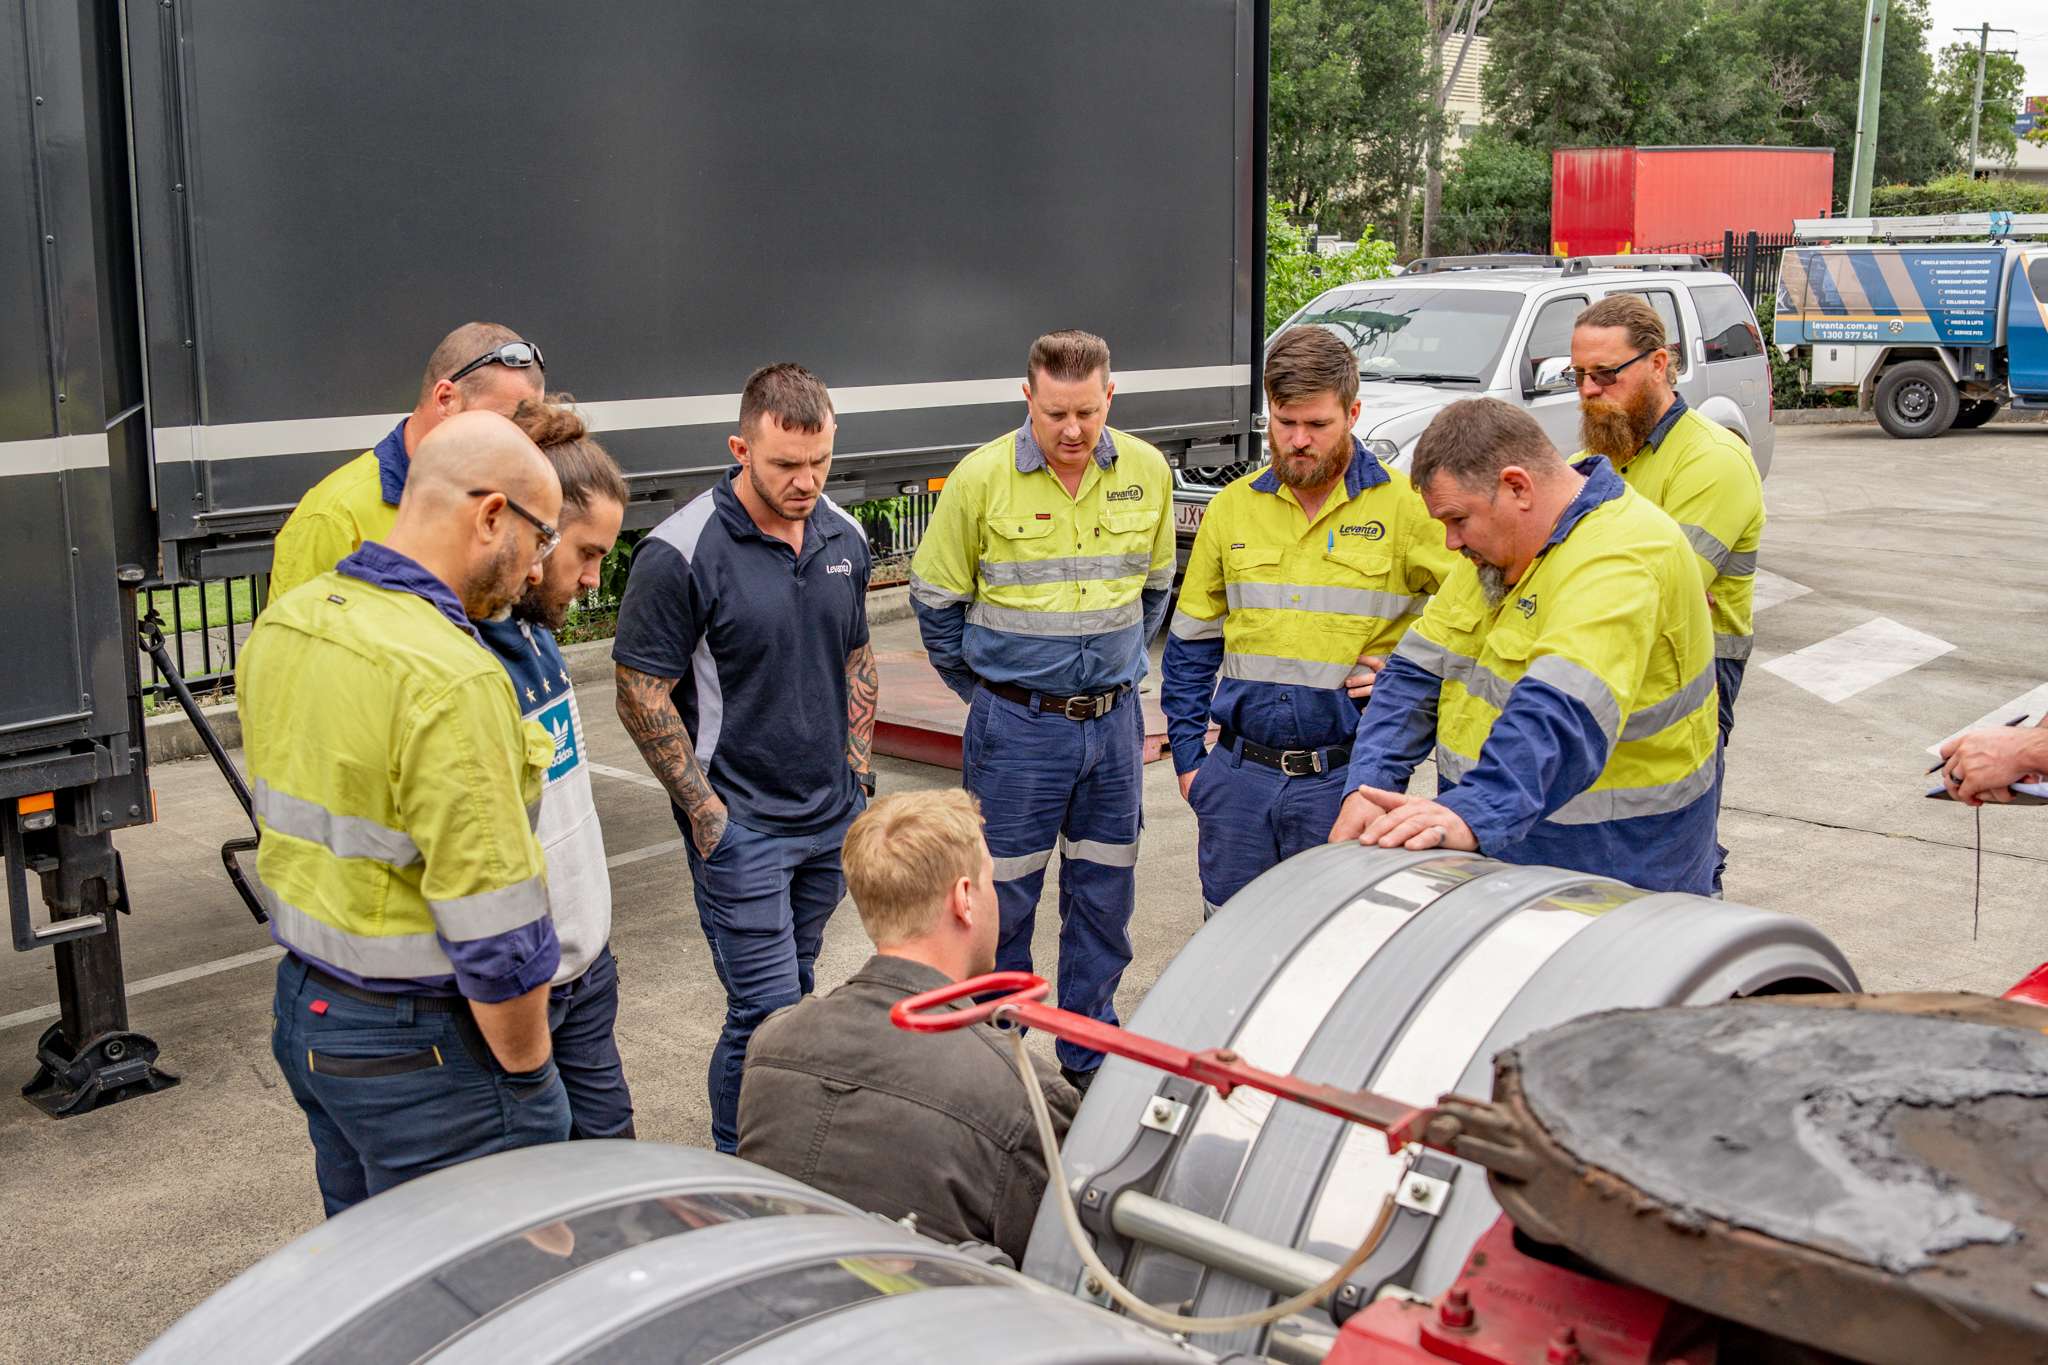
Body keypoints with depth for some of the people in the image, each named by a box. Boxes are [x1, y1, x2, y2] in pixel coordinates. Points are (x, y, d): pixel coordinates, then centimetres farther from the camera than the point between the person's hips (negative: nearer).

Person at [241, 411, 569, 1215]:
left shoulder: (281, 627, 3)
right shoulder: (451, 680, -25)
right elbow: (496, 936, -23)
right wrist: (528, 1075, -10)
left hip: (304, 1003, 9)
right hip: (418, 1049, -9)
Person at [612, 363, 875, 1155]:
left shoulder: (843, 537, 4)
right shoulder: (680, 554, -17)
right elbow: (642, 696, -13)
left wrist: (859, 774, 11)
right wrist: (704, 811, -14)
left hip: (832, 817, 6)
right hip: (741, 822, -6)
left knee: (792, 991, 17)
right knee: (768, 1011, -5)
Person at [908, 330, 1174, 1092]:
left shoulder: (1146, 472, 0)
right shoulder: (981, 478, -11)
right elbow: (935, 600, 0)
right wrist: (988, 691, 5)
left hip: (1113, 720, 4)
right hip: (1016, 725, -3)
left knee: (1104, 893, 12)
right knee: (1005, 895, 5)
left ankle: (1090, 1053, 28)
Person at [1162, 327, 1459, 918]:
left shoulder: (1408, 505, -5)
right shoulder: (1232, 507, 7)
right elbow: (1191, 643, 14)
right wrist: (1187, 756, 9)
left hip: (1346, 777, -3)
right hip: (1238, 775, 4)